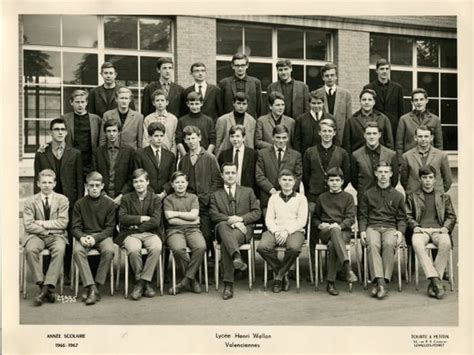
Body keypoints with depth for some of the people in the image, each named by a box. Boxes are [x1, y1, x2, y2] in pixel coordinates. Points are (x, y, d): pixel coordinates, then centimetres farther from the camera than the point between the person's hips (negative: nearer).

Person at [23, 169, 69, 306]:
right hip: (37, 235, 1)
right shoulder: (30, 201, 7)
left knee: (60, 250, -34)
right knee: (30, 249, -32)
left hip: (56, 236, -1)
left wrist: (43, 223, -7)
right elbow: (28, 225, -1)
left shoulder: (62, 200, 7)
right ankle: (41, 284, -25)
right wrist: (46, 231, -9)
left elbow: (63, 223, -2)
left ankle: (48, 286, -32)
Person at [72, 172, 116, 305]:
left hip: (102, 235, -1)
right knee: (77, 251, -32)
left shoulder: (109, 203, 4)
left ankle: (96, 286, -21)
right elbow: (75, 227, 4)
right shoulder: (80, 204, 6)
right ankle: (91, 288, -32)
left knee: (109, 250, -33)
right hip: (84, 235, 1)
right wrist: (81, 237, -19)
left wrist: (95, 238, -16)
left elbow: (110, 228, 0)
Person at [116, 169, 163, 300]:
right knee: (133, 250, -34)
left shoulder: (155, 199, 9)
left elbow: (156, 221, -4)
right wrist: (142, 218, -7)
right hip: (131, 234, 0)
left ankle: (144, 280, -17)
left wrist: (135, 225, -7)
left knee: (156, 248, -33)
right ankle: (139, 280, -11)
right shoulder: (126, 198, 12)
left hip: (149, 233, 0)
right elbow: (122, 218, -3)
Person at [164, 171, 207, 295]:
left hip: (192, 229, 2)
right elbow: (171, 220, -1)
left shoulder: (193, 197, 18)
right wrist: (190, 220, 0)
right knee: (178, 249, -35)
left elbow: (194, 215, 2)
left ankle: (186, 280, -18)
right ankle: (192, 280, -14)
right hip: (175, 230, -2)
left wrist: (176, 213, -1)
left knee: (201, 247, -32)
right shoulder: (168, 199, 13)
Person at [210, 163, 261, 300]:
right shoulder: (215, 195, 21)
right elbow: (214, 215, 4)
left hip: (243, 228, 0)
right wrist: (230, 220, -15)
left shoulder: (248, 192, 22)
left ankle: (228, 284, -44)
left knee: (225, 244, -36)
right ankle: (237, 256, -64)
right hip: (223, 229, 0)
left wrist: (240, 219, -8)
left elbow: (257, 213, 10)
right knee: (223, 225, -41)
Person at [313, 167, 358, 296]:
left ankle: (330, 283, -38)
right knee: (334, 230, -39)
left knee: (332, 244, -37)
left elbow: (351, 218, 1)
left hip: (343, 231, 0)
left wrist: (340, 225, -19)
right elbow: (315, 218, 25)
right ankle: (347, 268, -55)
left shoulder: (348, 197, 14)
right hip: (325, 232, 0)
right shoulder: (322, 198, 21)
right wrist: (320, 225, 1)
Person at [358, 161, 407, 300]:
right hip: (372, 227, 0)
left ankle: (381, 282, -34)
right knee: (372, 244, -34)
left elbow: (401, 218, 16)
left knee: (389, 244, -34)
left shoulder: (397, 196, 18)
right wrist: (362, 231, -3)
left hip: (390, 228, 0)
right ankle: (380, 282, -41)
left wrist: (400, 231, -3)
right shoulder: (367, 194, 17)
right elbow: (362, 216, 14)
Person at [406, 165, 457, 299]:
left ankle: (433, 283, -31)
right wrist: (415, 226, -7)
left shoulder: (444, 196, 25)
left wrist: (446, 227, -2)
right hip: (420, 230, -1)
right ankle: (435, 280, -37)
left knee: (446, 244, -35)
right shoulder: (412, 196, 21)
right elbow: (408, 216, 13)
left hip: (438, 230, 1)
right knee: (417, 244, -38)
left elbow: (451, 216, 19)